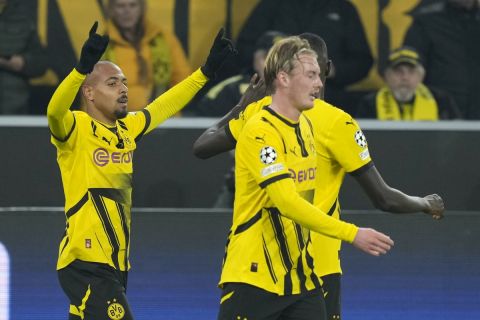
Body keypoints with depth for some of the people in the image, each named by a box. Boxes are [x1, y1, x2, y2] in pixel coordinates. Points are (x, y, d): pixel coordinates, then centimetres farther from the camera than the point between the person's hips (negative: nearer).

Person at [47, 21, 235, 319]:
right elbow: (55, 110, -31)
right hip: (86, 263, -8)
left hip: (116, 262, 8)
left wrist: (208, 69, 21)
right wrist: (83, 67, -46)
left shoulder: (128, 128, 11)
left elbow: (166, 105, 24)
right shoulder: (77, 129, -10)